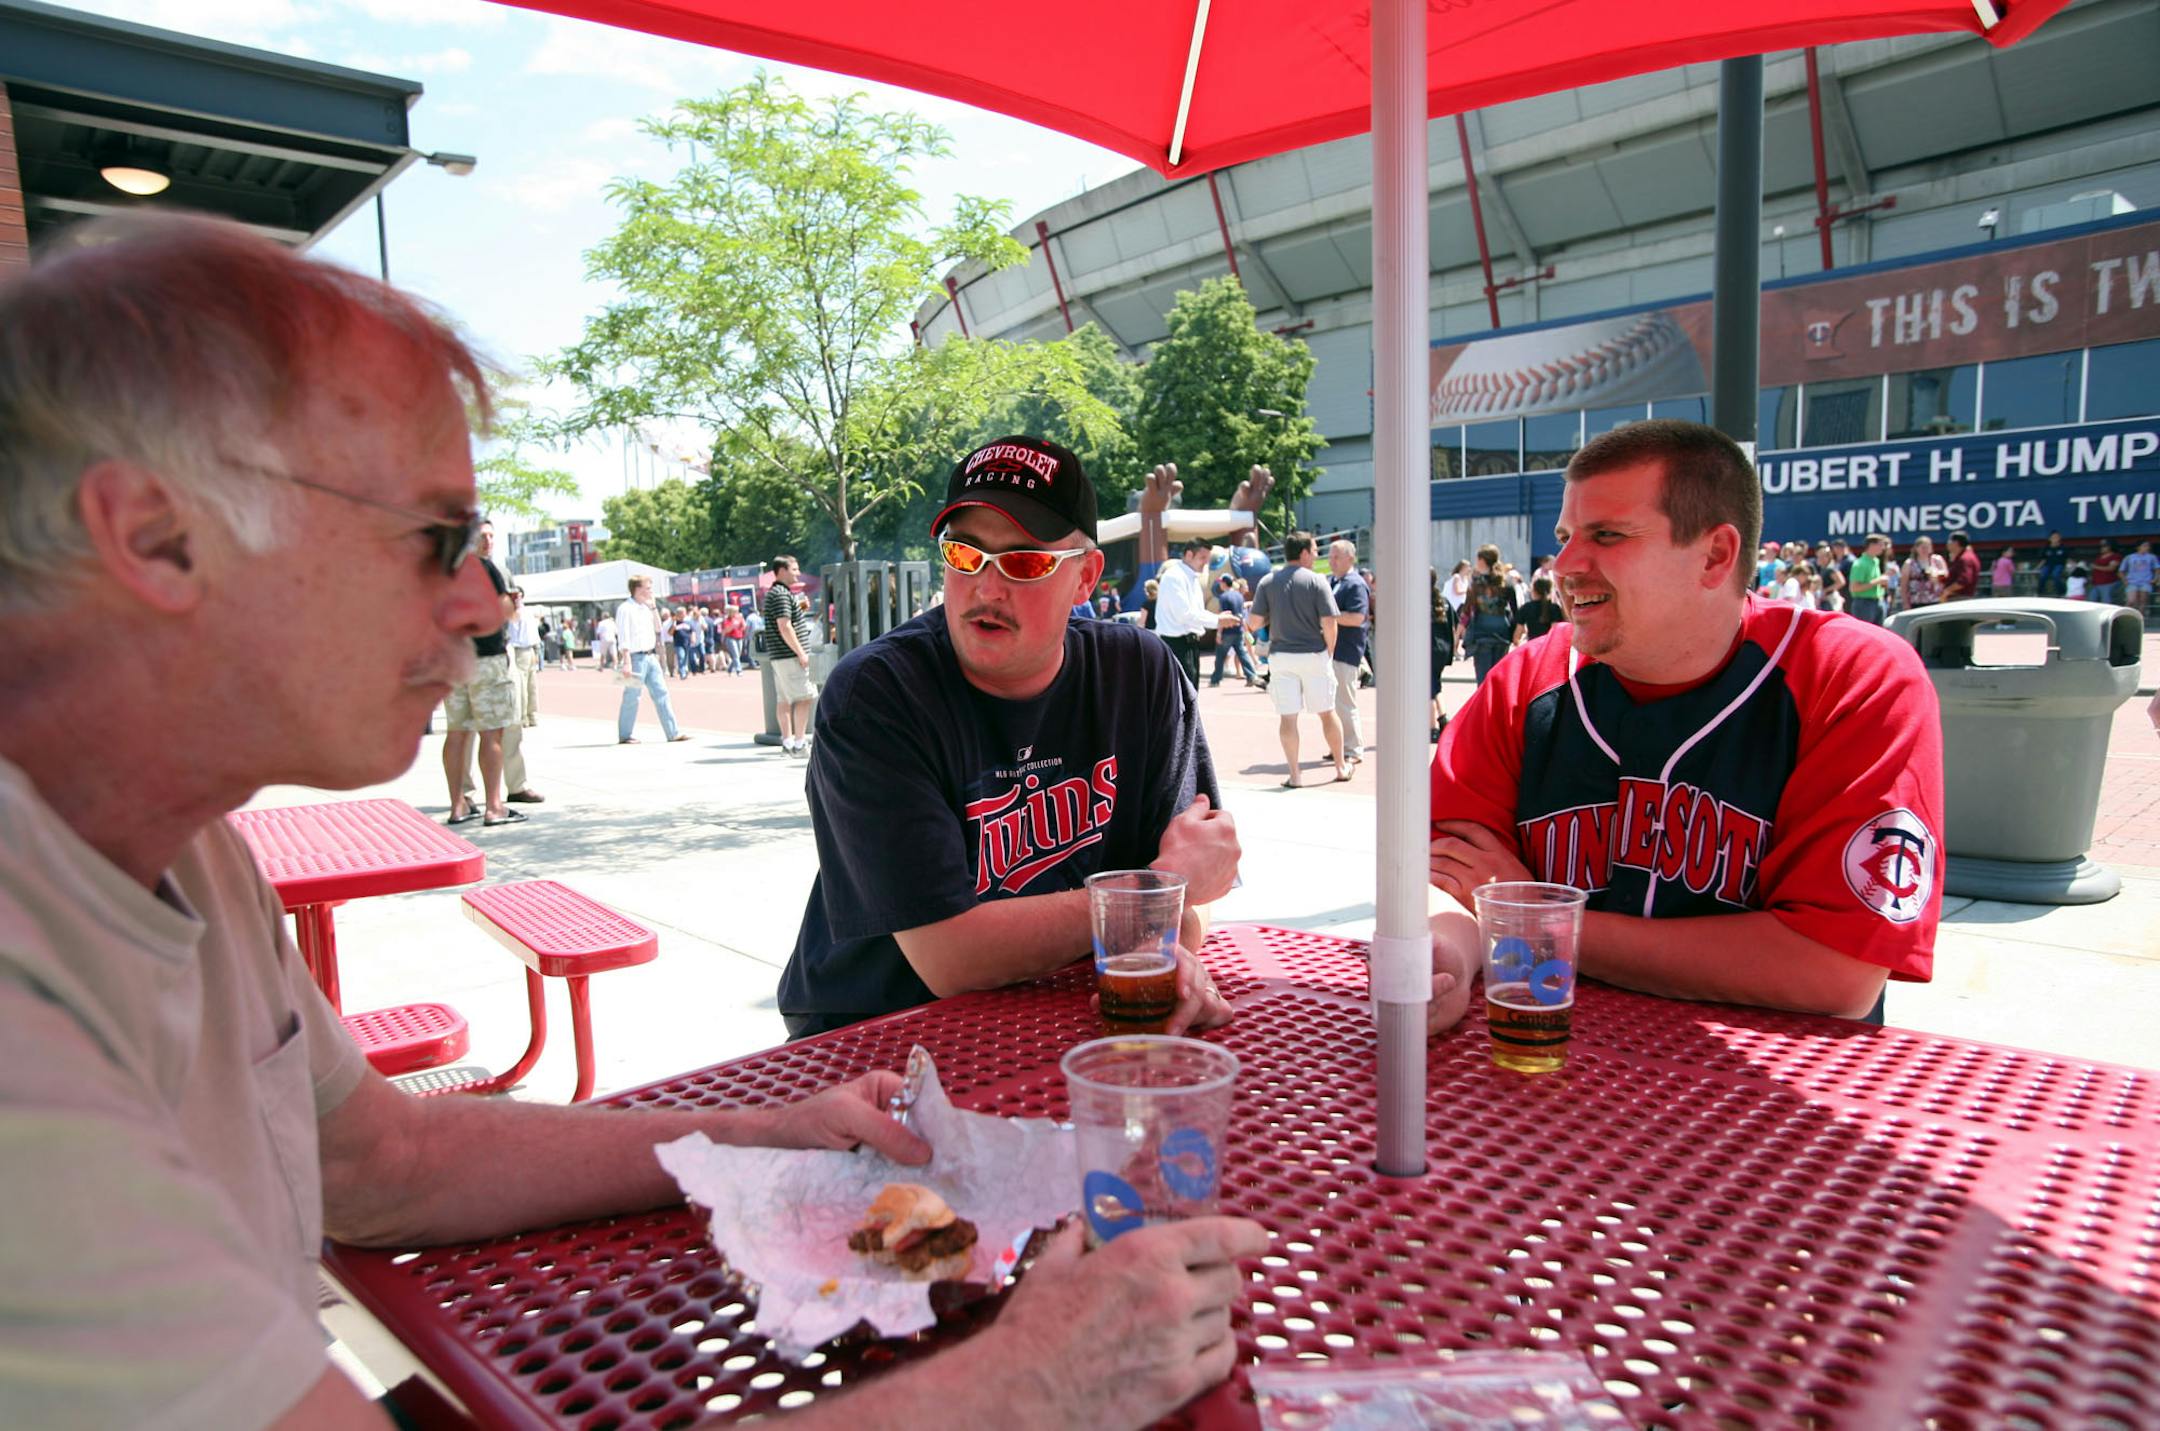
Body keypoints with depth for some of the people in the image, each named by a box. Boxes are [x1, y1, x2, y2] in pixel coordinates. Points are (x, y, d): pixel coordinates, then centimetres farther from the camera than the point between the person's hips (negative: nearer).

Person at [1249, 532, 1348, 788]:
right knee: (1327, 712, 13)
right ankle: (1341, 766, 25)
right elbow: (1329, 624, -11)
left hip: (1281, 656, 1)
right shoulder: (1316, 581, -7)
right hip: (1314, 655, -1)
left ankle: (1294, 776, 6)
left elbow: (1254, 623, -3)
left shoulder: (1268, 582, 0)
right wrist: (1329, 654, 4)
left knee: (1287, 717, 4)